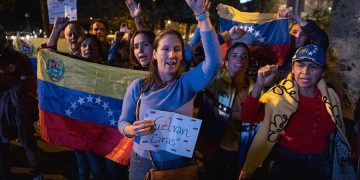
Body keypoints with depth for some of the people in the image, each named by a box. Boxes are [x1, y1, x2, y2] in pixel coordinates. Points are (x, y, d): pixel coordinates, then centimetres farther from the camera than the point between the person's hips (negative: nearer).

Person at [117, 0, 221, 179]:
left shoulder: (187, 82, -8)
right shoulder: (138, 86, -7)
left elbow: (213, 61, -24)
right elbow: (122, 123, -1)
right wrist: (133, 130, -26)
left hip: (180, 164, 1)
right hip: (144, 163, 0)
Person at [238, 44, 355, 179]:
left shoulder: (330, 97, -4)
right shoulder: (280, 94, -14)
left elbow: (338, 134, 11)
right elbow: (248, 117, -26)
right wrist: (259, 85, -36)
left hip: (320, 164, 4)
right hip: (283, 161, -4)